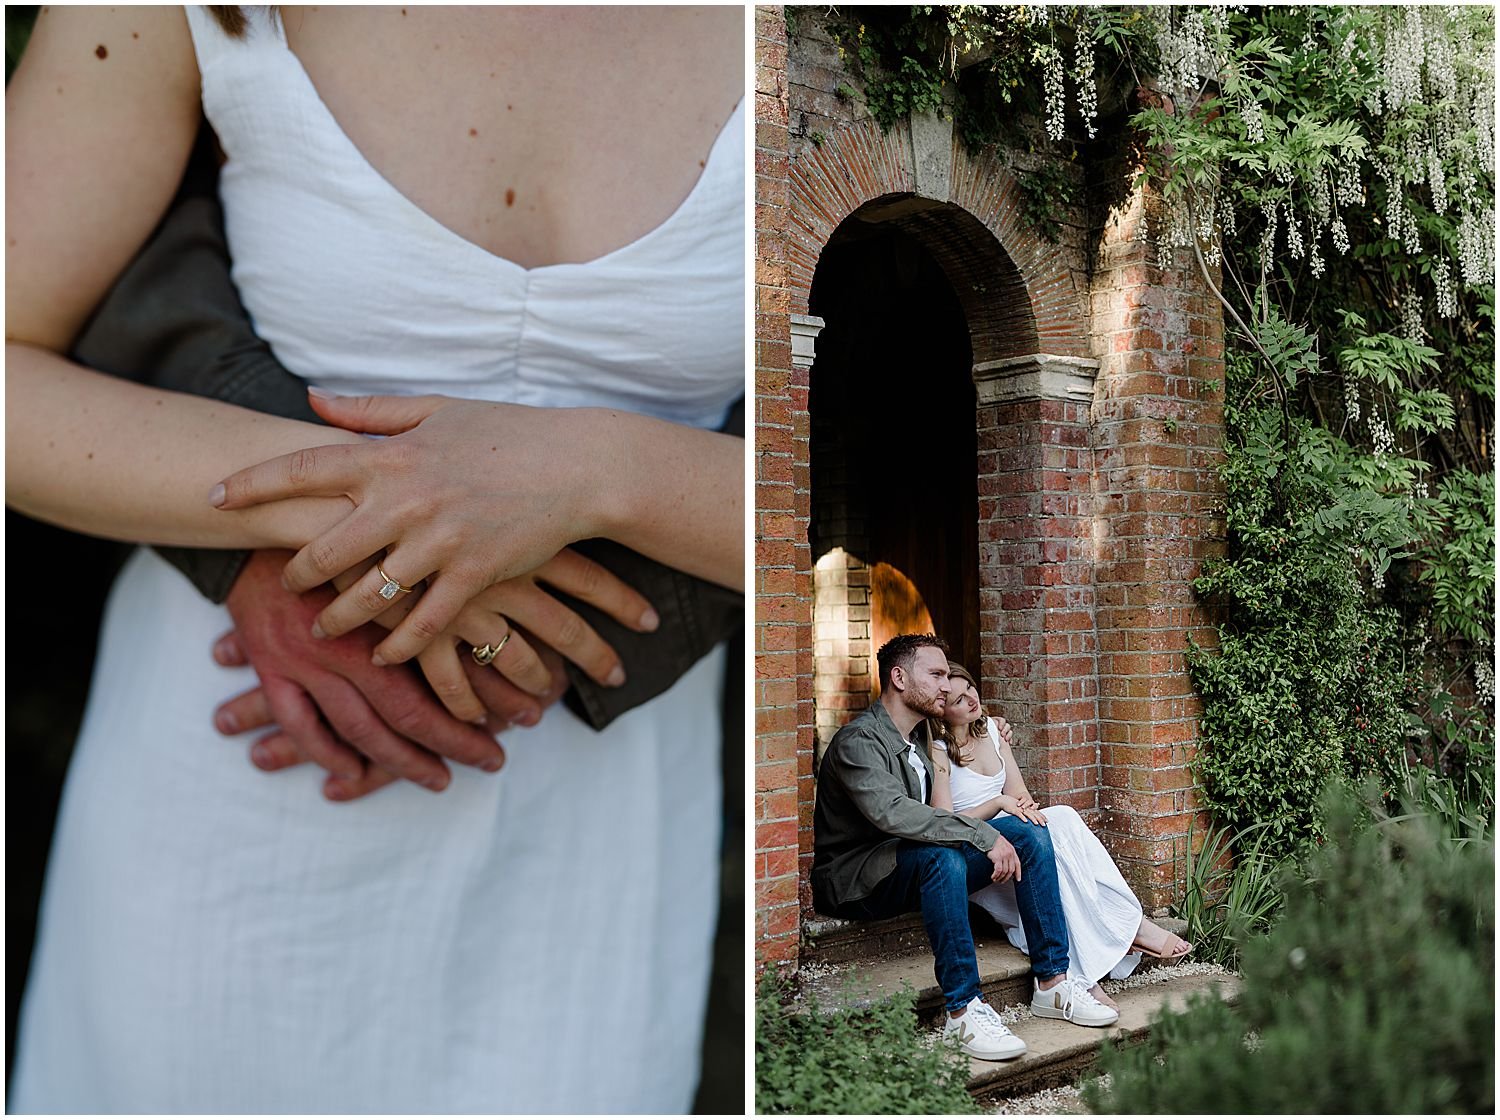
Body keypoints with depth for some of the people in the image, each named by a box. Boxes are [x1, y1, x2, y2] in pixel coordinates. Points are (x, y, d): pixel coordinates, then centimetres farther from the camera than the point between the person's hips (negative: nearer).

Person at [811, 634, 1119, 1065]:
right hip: (855, 881, -8)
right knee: (939, 854, -38)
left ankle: (1052, 982, -8)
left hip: (920, 873, 8)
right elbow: (890, 812, -30)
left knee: (1028, 832, -7)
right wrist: (984, 836, -31)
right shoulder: (858, 740, -15)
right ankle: (963, 1008, -32)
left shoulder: (920, 744, 17)